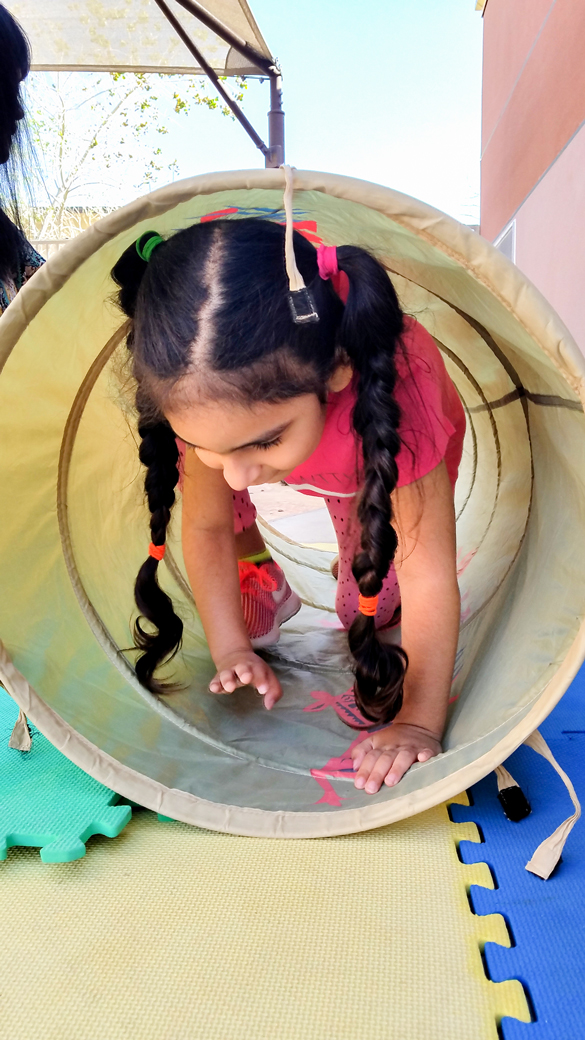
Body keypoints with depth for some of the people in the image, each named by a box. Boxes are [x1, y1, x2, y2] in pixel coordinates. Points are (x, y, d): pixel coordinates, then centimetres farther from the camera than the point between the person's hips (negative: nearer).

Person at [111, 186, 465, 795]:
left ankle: (359, 573, 21)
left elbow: (429, 577, -43)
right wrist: (232, 651, -24)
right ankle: (257, 576, 8)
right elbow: (205, 527, -22)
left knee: (368, 610, -13)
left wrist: (418, 723, -40)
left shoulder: (398, 396, -48)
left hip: (383, 463, -2)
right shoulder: (210, 399, -36)